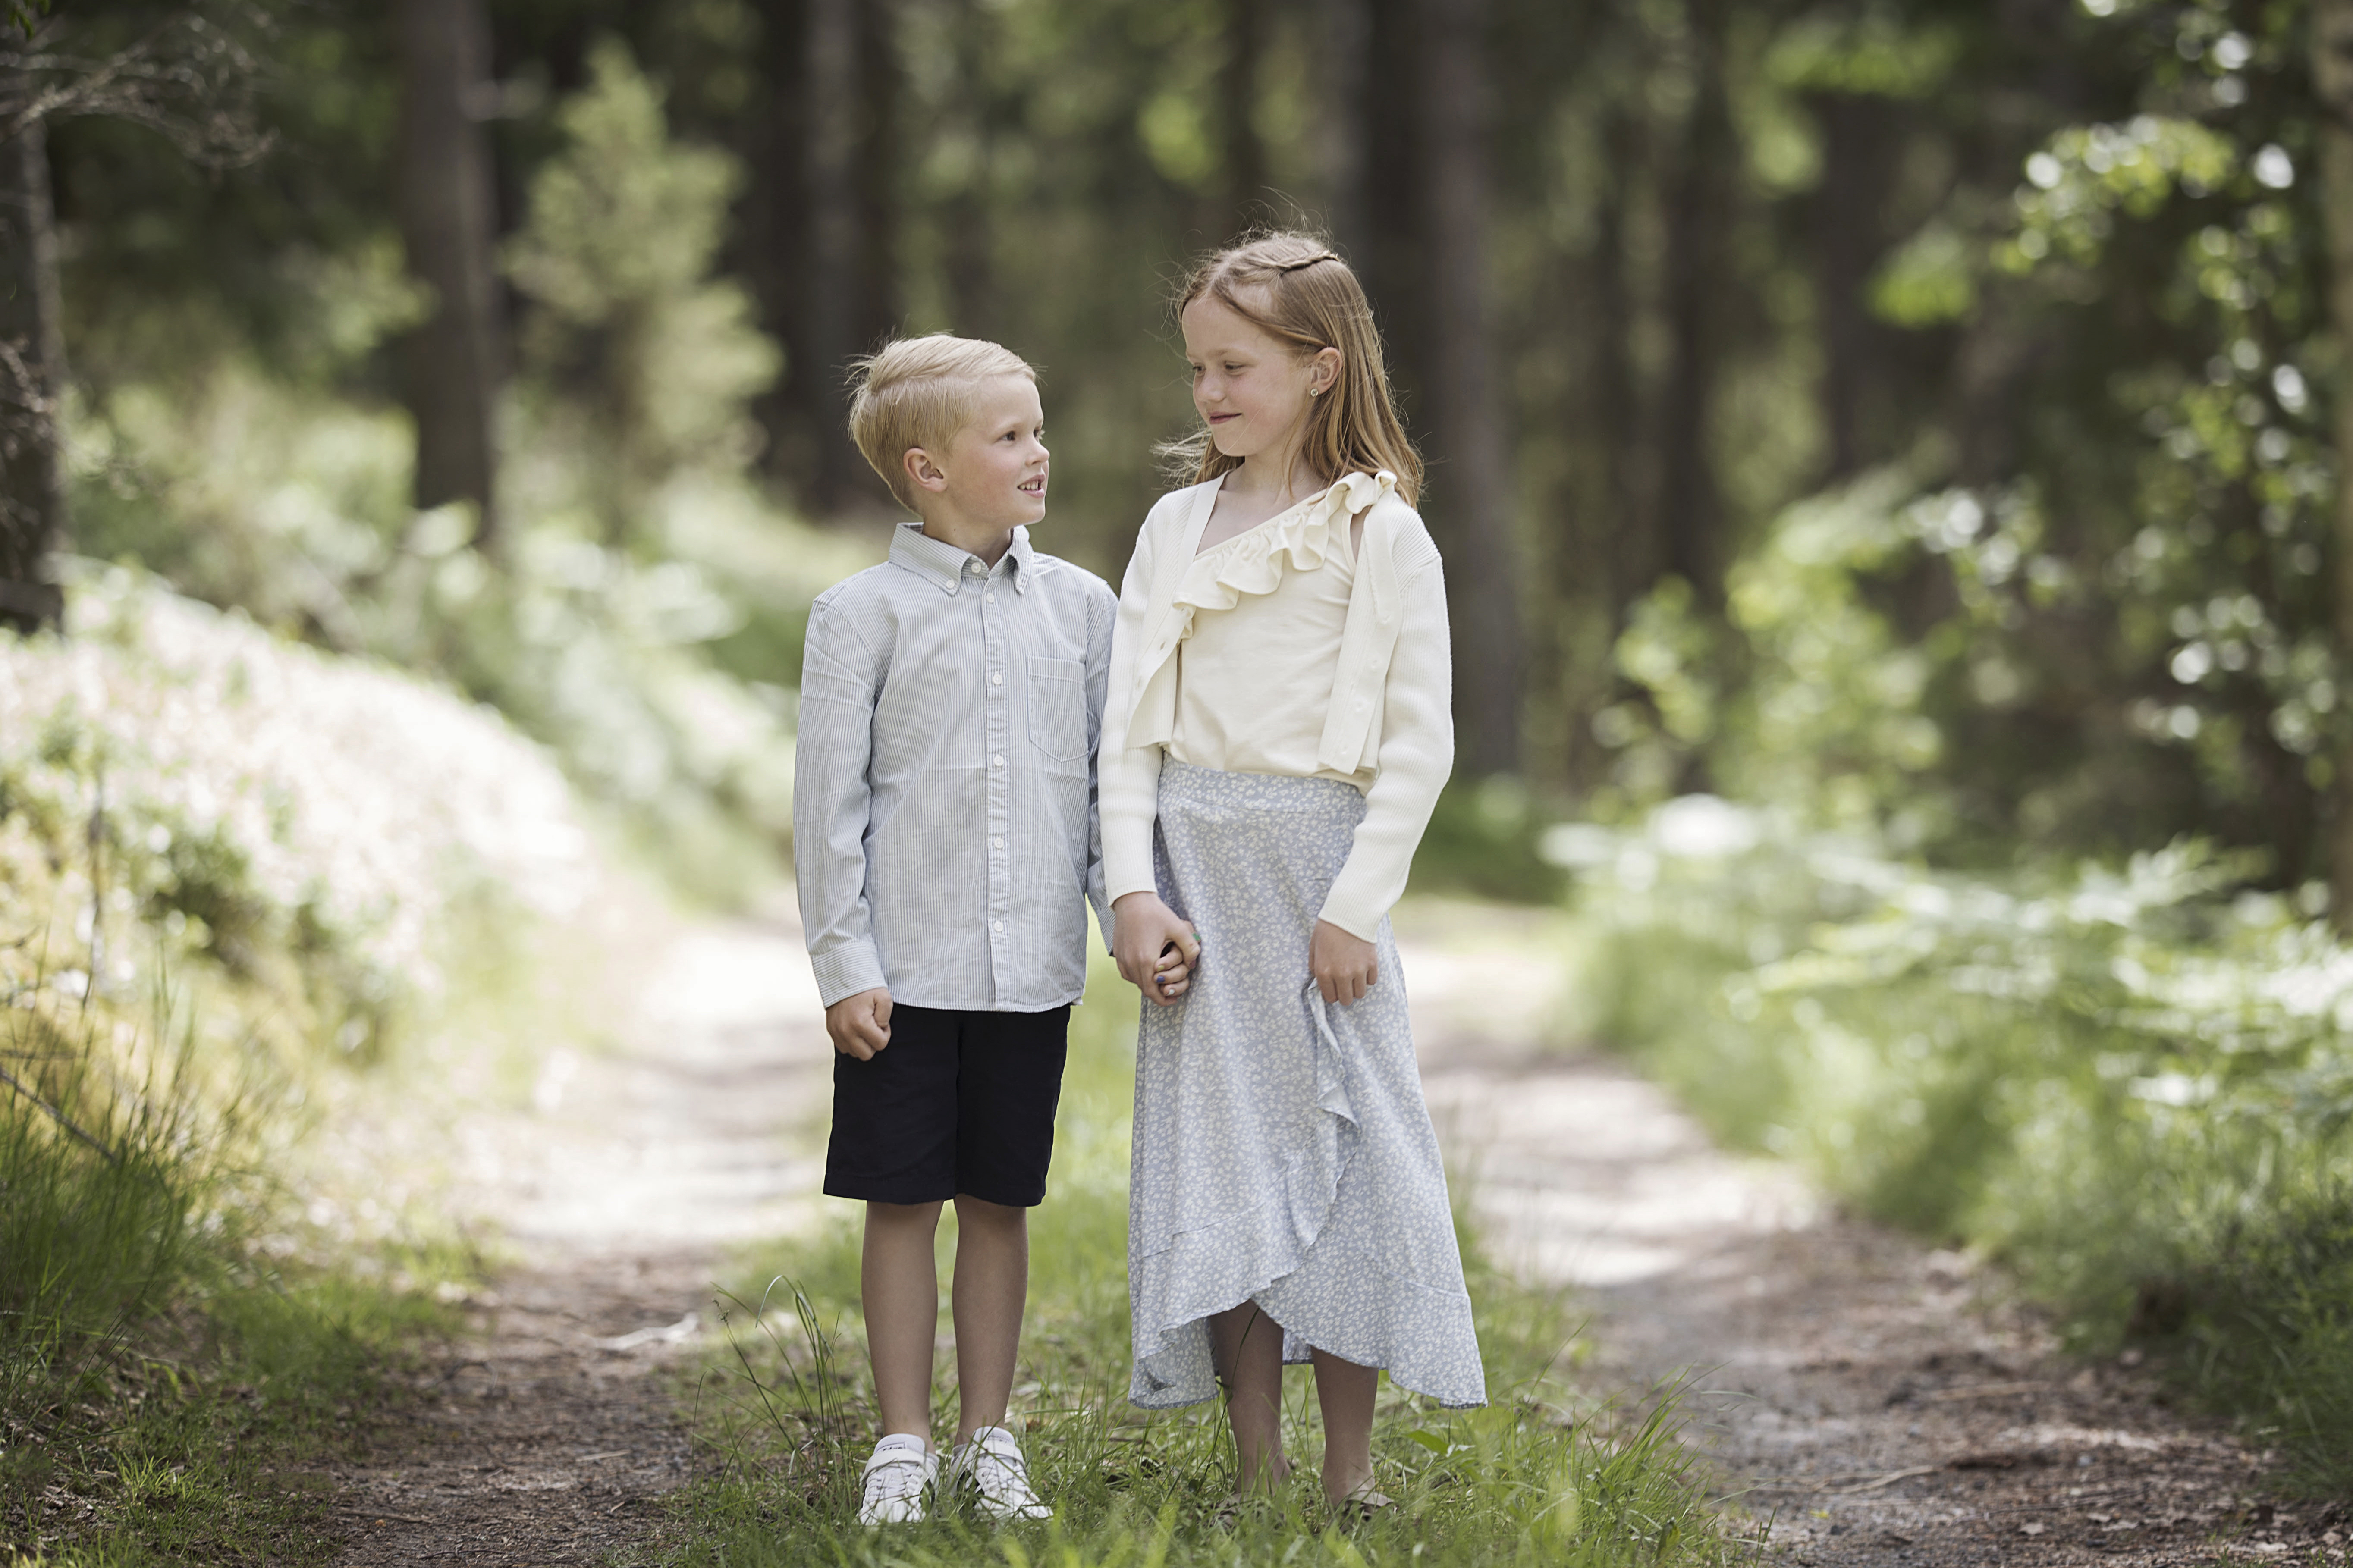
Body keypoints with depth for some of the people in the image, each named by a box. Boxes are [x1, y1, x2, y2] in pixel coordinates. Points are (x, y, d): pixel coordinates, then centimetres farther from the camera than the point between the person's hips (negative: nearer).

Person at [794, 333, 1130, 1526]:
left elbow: (1106, 783, 11)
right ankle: (903, 1446, 13)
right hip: (905, 969, -3)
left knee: (1000, 1201, 10)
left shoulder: (1080, 606, 6)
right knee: (902, 1201, 3)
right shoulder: (863, 613, -4)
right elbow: (829, 799, -5)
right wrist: (843, 965, -8)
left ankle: (988, 1438, 20)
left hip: (1031, 965, 3)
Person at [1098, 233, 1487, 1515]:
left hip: (1317, 856, -4)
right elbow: (1129, 725, 6)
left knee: (1339, 1151, -1)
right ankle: (1256, 1474, 12)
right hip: (1192, 865, 4)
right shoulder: (1177, 528, 9)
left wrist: (1354, 907, -13)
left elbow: (1419, 743, -6)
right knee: (1215, 1159, 4)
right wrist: (1134, 889, -5)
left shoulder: (1380, 532, -3)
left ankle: (1349, 1478, 8)